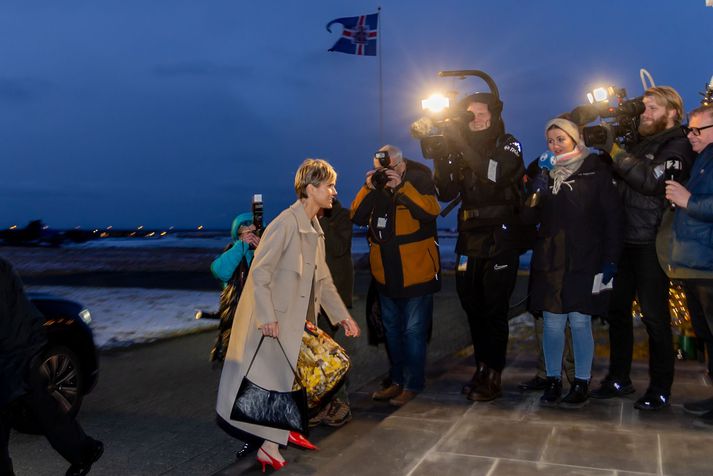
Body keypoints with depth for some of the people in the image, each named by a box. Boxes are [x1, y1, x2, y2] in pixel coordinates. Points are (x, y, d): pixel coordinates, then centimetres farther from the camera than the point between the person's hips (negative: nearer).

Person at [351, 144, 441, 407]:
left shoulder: (418, 180, -10)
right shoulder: (375, 184, 5)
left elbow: (432, 210, -26)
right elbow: (357, 217, -3)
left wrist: (402, 186, -30)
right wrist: (368, 189, -15)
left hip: (416, 273, -6)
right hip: (386, 275, 6)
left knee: (414, 331, 1)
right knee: (392, 330, 17)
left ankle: (413, 384, 14)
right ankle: (397, 381, 31)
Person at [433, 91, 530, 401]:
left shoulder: (508, 146, -1)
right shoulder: (463, 151, 11)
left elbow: (495, 174, -23)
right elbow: (446, 192, 2)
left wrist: (461, 143, -23)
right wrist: (441, 158, -12)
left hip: (501, 239, -5)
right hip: (470, 241, 5)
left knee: (494, 311, -4)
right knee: (472, 308, 8)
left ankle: (493, 377, 5)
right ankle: (481, 370, 20)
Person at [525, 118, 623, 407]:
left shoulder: (596, 170, 1)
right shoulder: (544, 172, 13)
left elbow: (612, 217, -2)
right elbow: (528, 218, 9)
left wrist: (610, 259, -8)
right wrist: (535, 193, -10)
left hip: (584, 261, -3)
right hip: (549, 260, 3)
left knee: (580, 321, -1)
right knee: (552, 322, 2)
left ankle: (582, 383, 12)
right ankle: (553, 380, 14)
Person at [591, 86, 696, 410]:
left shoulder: (677, 147, -5)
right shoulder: (638, 144, 17)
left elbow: (652, 180, -22)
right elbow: (617, 179, 14)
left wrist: (614, 151, -17)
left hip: (650, 244, -7)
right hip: (623, 241, 7)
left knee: (654, 317, 0)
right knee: (617, 311, 12)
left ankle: (660, 389, 12)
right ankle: (619, 378, 25)